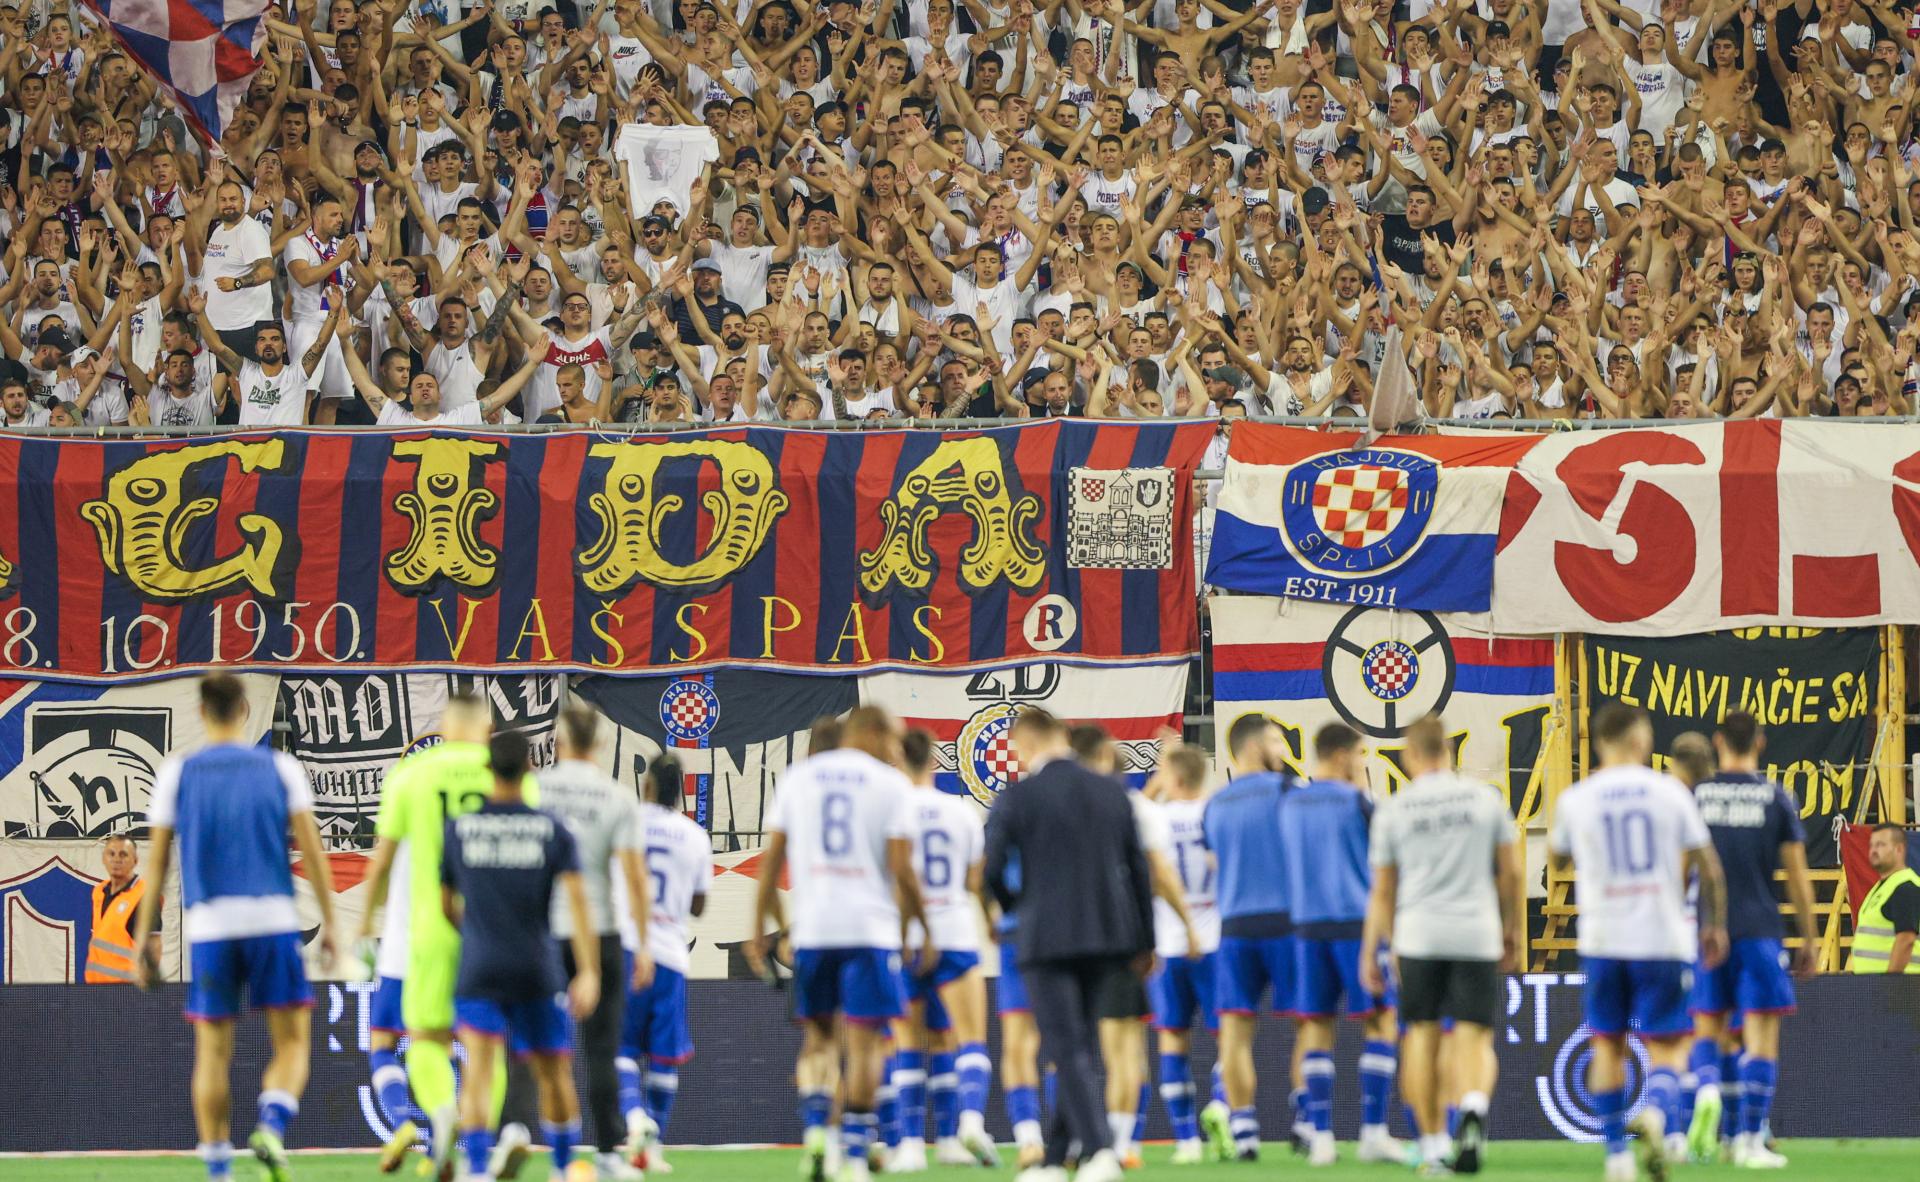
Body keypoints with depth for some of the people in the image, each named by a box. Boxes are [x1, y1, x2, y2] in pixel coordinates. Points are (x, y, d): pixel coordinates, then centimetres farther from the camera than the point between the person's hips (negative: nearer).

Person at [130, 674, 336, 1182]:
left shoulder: (177, 773, 6)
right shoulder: (281, 768, 6)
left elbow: (157, 863, 5)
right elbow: (311, 849, 1)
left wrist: (142, 943, 9)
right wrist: (328, 923, 5)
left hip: (208, 925, 1)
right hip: (274, 919, -1)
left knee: (212, 1053, 7)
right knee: (292, 1041, 6)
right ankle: (272, 1127, -20)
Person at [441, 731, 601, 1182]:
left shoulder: (458, 828, 4)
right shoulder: (554, 830, 0)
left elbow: (446, 906, 14)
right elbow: (576, 900, -10)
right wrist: (588, 973, -12)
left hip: (479, 971, -1)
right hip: (539, 972, 1)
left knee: (479, 1068, -11)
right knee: (553, 1073, 18)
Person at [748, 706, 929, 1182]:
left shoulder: (796, 777, 9)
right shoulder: (889, 783, 0)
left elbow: (771, 860, 7)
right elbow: (902, 870, -5)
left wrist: (761, 927, 13)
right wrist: (924, 930, 5)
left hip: (811, 928, 3)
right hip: (871, 928, -3)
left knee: (820, 1032, 19)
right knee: (865, 1041, -1)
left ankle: (815, 1131, 5)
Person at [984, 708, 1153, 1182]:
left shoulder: (1016, 798, -6)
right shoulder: (1112, 791, 8)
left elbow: (993, 871, -5)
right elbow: (1138, 867, 9)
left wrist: (1014, 905, 17)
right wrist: (1144, 942, 16)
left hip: (1048, 935, -5)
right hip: (1110, 932, 5)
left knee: (1068, 1050, -4)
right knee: (1080, 1045, 14)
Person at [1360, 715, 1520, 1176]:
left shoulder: (1393, 810, 2)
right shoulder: (1485, 798, 5)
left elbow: (1382, 892, 6)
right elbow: (1509, 871, 10)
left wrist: (1370, 952, 14)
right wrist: (1511, 931, 22)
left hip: (1418, 935, 0)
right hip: (1477, 933, 0)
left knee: (1421, 1036, 9)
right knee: (1474, 1039, 0)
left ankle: (1434, 1144, 9)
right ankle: (1474, 1108, -30)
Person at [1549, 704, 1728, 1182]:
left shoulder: (1576, 799, 0)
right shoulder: (1670, 792, -2)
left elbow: (1557, 861, 17)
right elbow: (1707, 867, 1)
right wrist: (1716, 926, 13)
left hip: (1602, 940, 1)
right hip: (1663, 940, -1)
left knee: (1607, 1044, 13)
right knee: (1668, 1046, 4)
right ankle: (1655, 1114, -26)